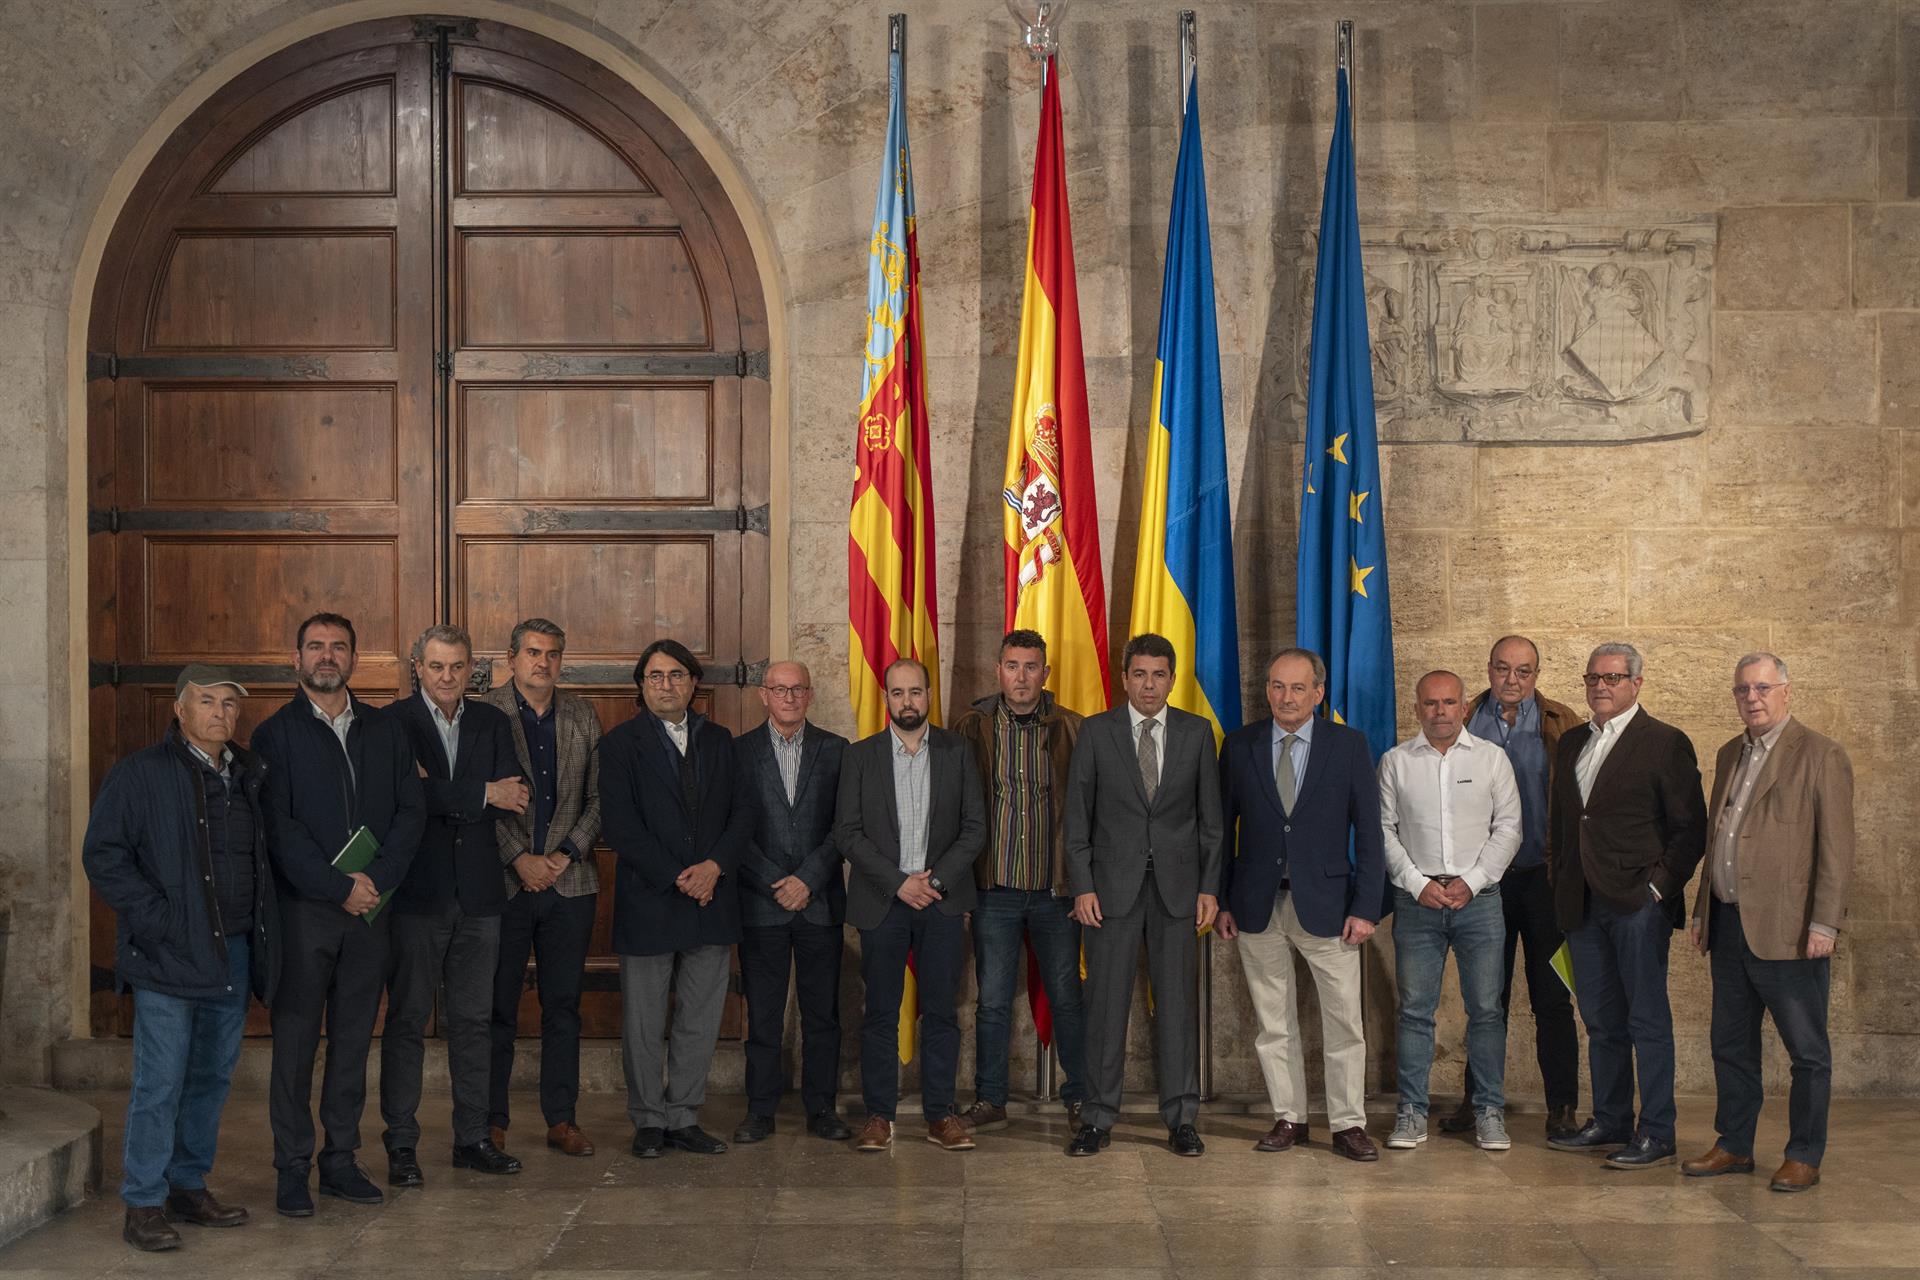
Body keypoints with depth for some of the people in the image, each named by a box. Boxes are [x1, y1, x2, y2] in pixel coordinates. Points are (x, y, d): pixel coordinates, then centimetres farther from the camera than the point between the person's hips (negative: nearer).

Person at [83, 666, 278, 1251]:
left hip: (234, 953, 6)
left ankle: (190, 1187, 24)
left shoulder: (249, 774, 12)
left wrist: (262, 934, 9)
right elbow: (102, 854, -9)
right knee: (160, 1083, -4)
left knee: (212, 1077, 12)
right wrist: (158, 920, -14)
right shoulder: (141, 773, -5)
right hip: (171, 956, -6)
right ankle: (144, 1205, 6)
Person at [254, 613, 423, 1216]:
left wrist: (378, 879, -8)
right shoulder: (276, 735, 0)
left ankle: (341, 1160, 18)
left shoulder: (385, 729, 11)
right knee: (295, 1038, 1)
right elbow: (279, 828, -8)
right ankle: (292, 1169, 10)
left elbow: (411, 811, 5)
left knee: (353, 1038, 9)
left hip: (370, 908, 3)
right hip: (302, 910, -3)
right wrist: (338, 888, -14)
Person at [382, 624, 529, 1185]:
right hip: (416, 892, -4)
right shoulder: (393, 722, -3)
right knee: (407, 1019, 3)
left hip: (478, 893, 4)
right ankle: (401, 1145, 11)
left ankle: (473, 1138, 19)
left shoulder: (491, 722, 10)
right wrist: (482, 793, -15)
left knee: (473, 1019, 10)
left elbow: (513, 798, -4)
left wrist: (439, 792, -14)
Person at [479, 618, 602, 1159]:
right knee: (498, 1007, 3)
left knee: (563, 1006, 8)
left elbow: (598, 797, 7)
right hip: (505, 883, -3)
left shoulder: (582, 717, 9)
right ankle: (492, 1122, 13)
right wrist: (518, 858, -13)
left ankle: (562, 1119, 16)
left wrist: (566, 854, -5)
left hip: (569, 881, 3)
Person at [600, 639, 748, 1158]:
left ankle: (683, 1118, 18)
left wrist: (716, 865, -10)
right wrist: (676, 878, -14)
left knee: (700, 1021, 8)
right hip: (648, 902, -3)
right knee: (643, 1025, 5)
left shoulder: (719, 741, 11)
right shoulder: (620, 744, -2)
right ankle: (649, 1121, 17)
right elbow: (622, 828, -9)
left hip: (711, 899, 4)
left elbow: (741, 811, 7)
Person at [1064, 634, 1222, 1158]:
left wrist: (1209, 888, 1)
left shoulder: (1197, 733, 6)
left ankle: (1181, 1118, 12)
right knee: (1106, 1002, 1)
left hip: (1177, 885, 1)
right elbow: (1077, 816, 2)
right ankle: (1097, 1118, 9)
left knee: (1176, 1002, 3)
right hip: (1113, 884, -1)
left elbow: (1211, 816, 7)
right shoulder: (1096, 731, 2)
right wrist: (1082, 886, -5)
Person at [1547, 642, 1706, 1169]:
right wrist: (1562, 880, 13)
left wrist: (1658, 886, -12)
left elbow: (1691, 828, -7)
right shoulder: (1572, 743, 15)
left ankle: (1656, 1135, 4)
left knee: (1648, 1021, -2)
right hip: (1583, 904, 6)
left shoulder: (1666, 743, -5)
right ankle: (1610, 1123, 23)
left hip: (1639, 903, -6)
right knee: (1601, 1021, 13)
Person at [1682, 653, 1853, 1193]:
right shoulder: (1730, 755, 15)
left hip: (1786, 928, -7)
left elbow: (1835, 848, -11)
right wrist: (1702, 909, 17)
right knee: (1731, 1045, 13)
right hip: (1729, 923, 7)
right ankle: (1734, 1146, 24)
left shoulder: (1820, 755, -6)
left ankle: (1804, 1157, 12)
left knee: (1807, 1049, 3)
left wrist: (1824, 922, -16)